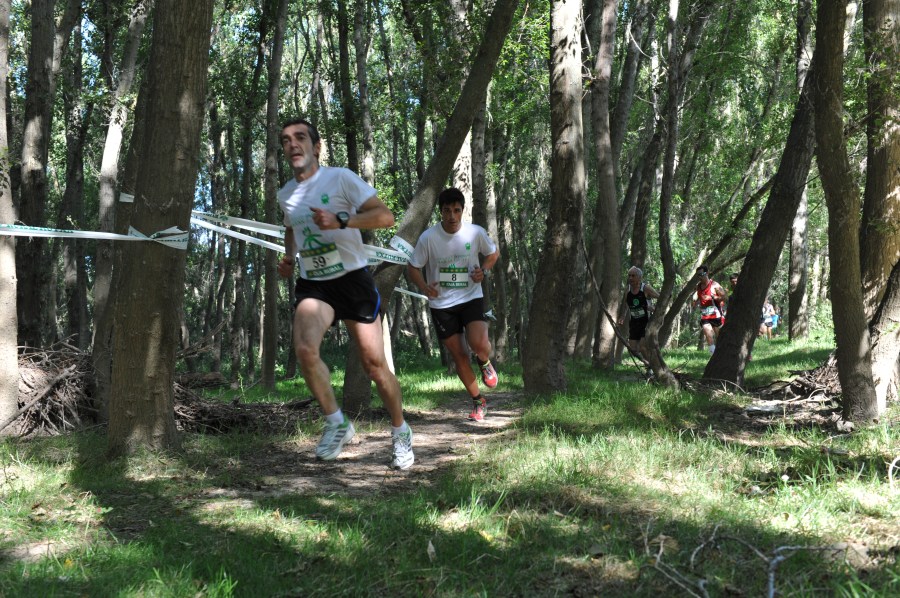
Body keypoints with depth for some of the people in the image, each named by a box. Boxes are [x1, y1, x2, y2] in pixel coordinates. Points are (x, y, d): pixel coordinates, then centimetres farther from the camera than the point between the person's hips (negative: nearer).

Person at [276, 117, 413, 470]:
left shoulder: (340, 178, -7)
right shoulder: (285, 194, 10)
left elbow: (385, 216, -14)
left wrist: (340, 221, -26)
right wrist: (288, 258, 10)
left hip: (352, 280, -3)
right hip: (312, 285, 4)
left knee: (374, 363, -2)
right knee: (305, 349, -24)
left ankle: (400, 432, 21)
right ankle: (336, 424, -5)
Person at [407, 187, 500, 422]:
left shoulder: (476, 233, -9)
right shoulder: (428, 237, -12)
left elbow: (493, 253, 10)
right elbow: (413, 267, -2)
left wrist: (483, 271, -10)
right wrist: (424, 287, -21)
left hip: (471, 298, 0)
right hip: (441, 304, 1)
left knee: (479, 344, -24)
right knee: (459, 355, 3)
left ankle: (484, 362, 15)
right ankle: (478, 401, 23)